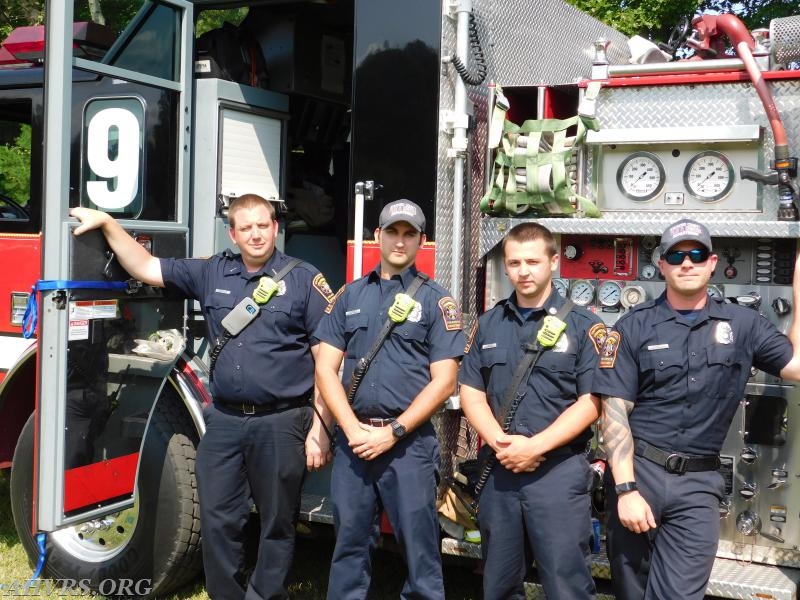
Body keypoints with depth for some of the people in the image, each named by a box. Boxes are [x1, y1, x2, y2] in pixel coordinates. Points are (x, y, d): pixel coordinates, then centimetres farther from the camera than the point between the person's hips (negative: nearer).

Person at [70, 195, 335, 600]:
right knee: (217, 522, 9)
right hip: (223, 421, 4)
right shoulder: (211, 273, 10)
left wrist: (320, 428, -10)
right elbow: (145, 268, 18)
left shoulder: (305, 280, -3)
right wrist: (107, 223, 12)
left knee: (277, 522, 8)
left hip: (281, 423, -4)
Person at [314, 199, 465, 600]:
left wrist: (392, 432, -11)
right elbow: (326, 368, 6)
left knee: (418, 543, 2)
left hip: (410, 443, -3)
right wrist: (354, 429, -6)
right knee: (349, 542, 10)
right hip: (353, 439, 3)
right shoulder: (350, 295, 11)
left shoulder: (436, 301, 1)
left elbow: (443, 381, -5)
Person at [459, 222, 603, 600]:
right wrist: (500, 442, -10)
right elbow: (471, 392, 7)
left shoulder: (583, 325, -3)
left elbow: (592, 401, -9)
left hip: (560, 470, -4)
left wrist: (535, 447, -16)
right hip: (499, 469, 4)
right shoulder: (488, 324, 10)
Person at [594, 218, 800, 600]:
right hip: (637, 470, -1)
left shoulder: (742, 324, 7)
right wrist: (626, 489, -14)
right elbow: (615, 411, -6)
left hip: (698, 483, 1)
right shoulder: (634, 327, -2)